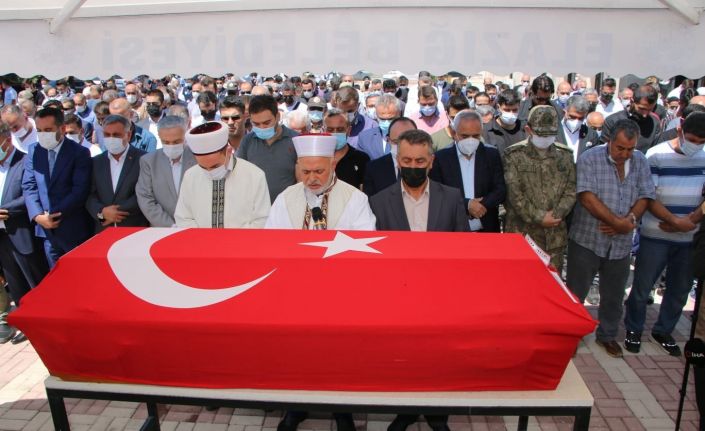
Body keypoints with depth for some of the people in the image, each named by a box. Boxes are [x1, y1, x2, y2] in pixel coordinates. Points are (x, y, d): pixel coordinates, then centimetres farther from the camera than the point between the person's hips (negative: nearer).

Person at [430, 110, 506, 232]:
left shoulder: (492, 155, 4)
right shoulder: (441, 158, -3)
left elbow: (500, 190, -1)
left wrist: (482, 205, -18)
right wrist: (466, 205, -19)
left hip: (487, 230, 2)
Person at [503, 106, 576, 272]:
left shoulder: (565, 155, 10)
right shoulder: (514, 155, -2)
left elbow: (571, 191, 6)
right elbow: (514, 193, -9)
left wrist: (556, 214, -9)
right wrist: (538, 217, -13)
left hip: (555, 234, 3)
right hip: (522, 232, -3)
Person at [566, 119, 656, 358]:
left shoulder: (640, 161, 4)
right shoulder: (590, 158, -12)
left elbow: (645, 196, 3)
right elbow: (587, 197, -20)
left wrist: (630, 219, -16)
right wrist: (619, 222, -18)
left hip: (621, 242, 4)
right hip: (587, 239, -4)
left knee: (614, 294, 17)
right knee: (576, 292, 7)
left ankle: (607, 335, 36)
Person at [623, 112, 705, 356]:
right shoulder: (657, 155, -9)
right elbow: (648, 198, -12)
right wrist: (675, 220, -19)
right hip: (655, 236, -4)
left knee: (680, 290, 14)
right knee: (642, 286, 6)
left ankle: (663, 331, 33)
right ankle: (633, 329, 25)